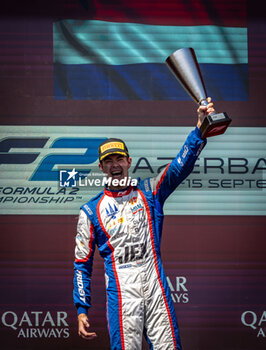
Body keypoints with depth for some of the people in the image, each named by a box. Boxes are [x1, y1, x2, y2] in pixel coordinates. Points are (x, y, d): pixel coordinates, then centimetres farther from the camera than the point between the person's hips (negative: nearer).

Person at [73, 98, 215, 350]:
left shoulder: (149, 192, 14)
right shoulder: (91, 211, 11)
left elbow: (180, 166, -2)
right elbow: (82, 263, 11)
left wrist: (200, 129, -19)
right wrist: (82, 310, 4)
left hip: (155, 283, 1)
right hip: (120, 289, -1)